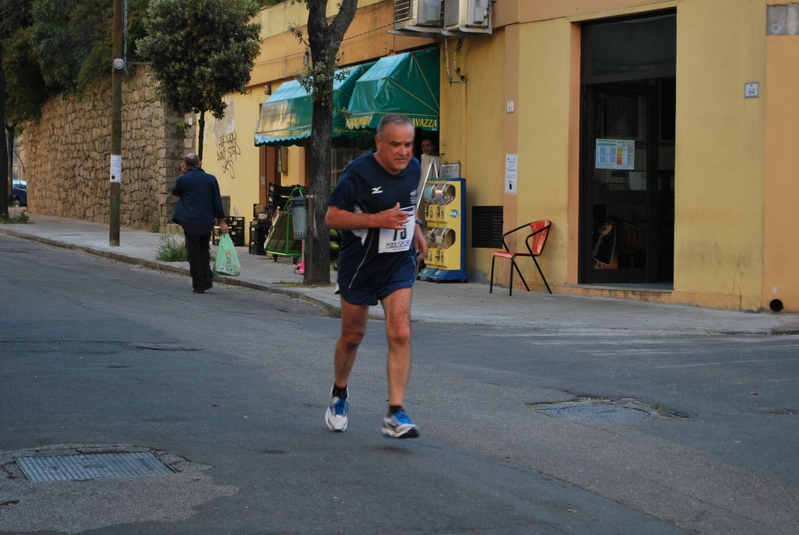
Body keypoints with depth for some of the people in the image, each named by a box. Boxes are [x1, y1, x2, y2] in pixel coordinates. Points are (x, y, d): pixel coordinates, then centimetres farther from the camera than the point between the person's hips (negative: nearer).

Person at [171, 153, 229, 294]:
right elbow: (217, 201, 2)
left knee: (194, 254, 5)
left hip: (190, 222, -3)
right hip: (207, 222, 3)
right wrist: (221, 221, 8)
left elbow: (175, 192, 14)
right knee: (204, 250, 21)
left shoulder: (183, 179, -7)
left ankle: (199, 285, 3)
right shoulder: (211, 179, 1)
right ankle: (207, 276, 4)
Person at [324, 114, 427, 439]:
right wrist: (377, 220, -26)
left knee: (400, 334, -13)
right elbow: (332, 217, -17)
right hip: (359, 265, -3)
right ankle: (339, 395, 38)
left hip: (399, 265, 3)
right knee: (352, 336, 11)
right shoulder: (358, 173, -17)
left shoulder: (413, 169, 2)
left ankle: (395, 415, -12)